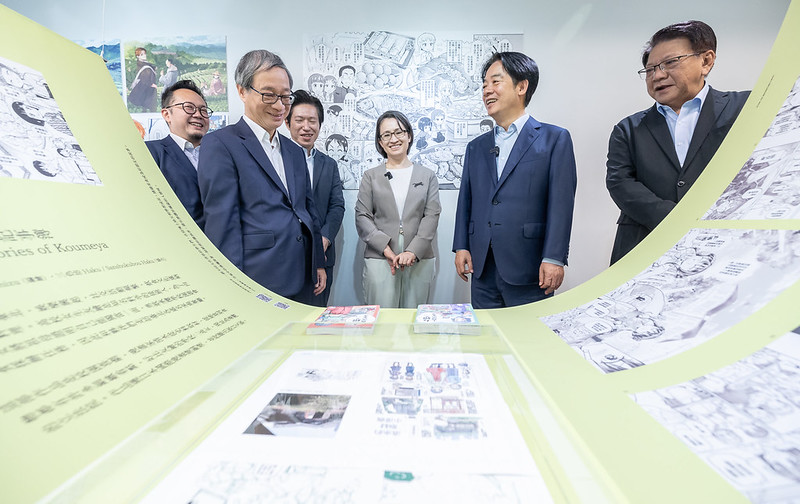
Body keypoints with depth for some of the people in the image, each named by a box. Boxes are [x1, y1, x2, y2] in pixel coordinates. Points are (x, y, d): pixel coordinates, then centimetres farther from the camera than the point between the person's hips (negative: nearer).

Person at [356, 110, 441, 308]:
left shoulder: (427, 176, 12)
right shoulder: (370, 176, 11)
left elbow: (432, 216, 2)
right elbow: (362, 217, 3)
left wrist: (413, 251, -11)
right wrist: (386, 248, -11)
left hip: (419, 260, 1)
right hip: (379, 259, 0)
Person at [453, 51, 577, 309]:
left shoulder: (555, 139, 2)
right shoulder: (476, 147, 16)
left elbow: (561, 202, -5)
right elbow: (466, 200, 14)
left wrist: (554, 258, -12)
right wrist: (461, 247, 6)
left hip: (527, 268, -4)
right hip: (482, 268, 4)